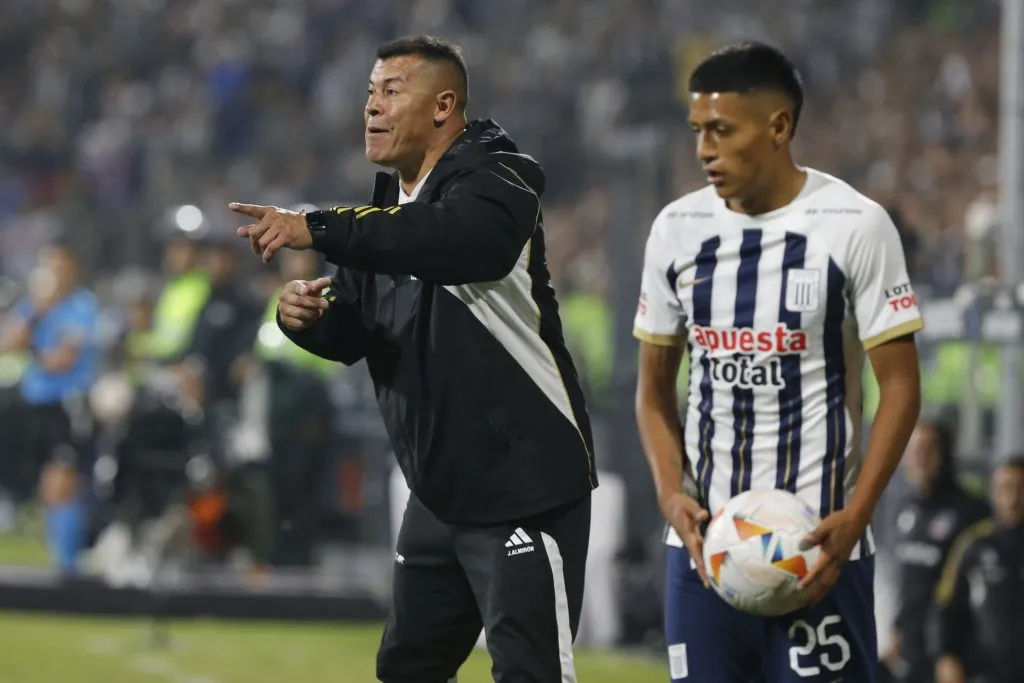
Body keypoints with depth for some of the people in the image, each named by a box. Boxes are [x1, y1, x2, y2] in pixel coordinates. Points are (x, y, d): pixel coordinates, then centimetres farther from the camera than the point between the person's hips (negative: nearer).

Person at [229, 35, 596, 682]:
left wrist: (317, 229, -40)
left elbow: (453, 240, -36)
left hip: (526, 489, -9)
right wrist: (310, 318, -11)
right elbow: (352, 334, 13)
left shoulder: (493, 178, -13)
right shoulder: (389, 211, 14)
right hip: (440, 492, 9)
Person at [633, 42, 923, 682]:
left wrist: (854, 518, -16)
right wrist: (673, 494, -3)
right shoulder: (678, 228, 7)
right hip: (703, 537, 4)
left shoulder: (855, 226, -6)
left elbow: (901, 386, -6)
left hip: (819, 546, -4)